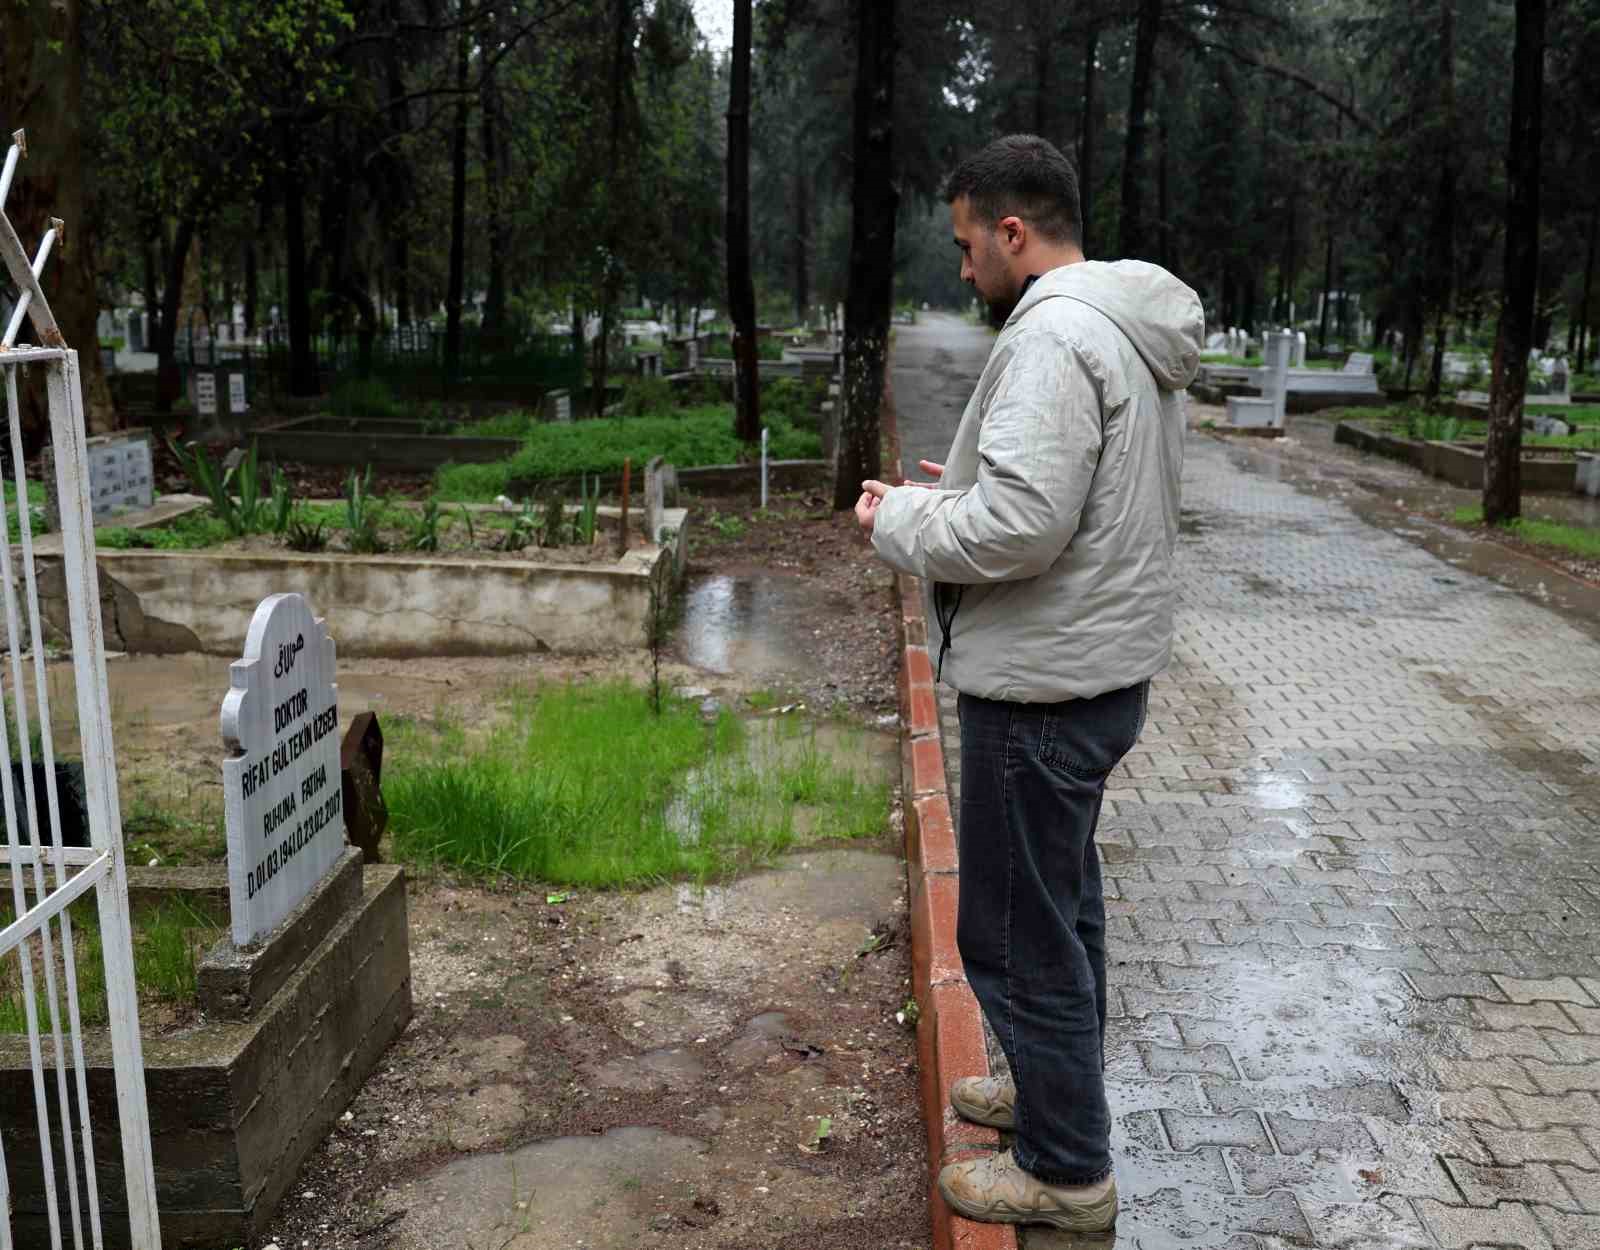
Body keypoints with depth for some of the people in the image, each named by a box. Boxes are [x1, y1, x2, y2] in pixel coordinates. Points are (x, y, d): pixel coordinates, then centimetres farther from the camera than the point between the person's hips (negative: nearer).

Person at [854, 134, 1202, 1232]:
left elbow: (1018, 526, -29)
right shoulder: (1139, 334, 12)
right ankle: (1057, 1084, 44)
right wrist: (967, 487, 13)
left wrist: (900, 522, -13)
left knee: (1019, 932, 3)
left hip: (1044, 687, -11)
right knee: (1065, 899, 25)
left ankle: (1068, 1170, 18)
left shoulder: (1054, 335, -22)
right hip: (1106, 663, 11)